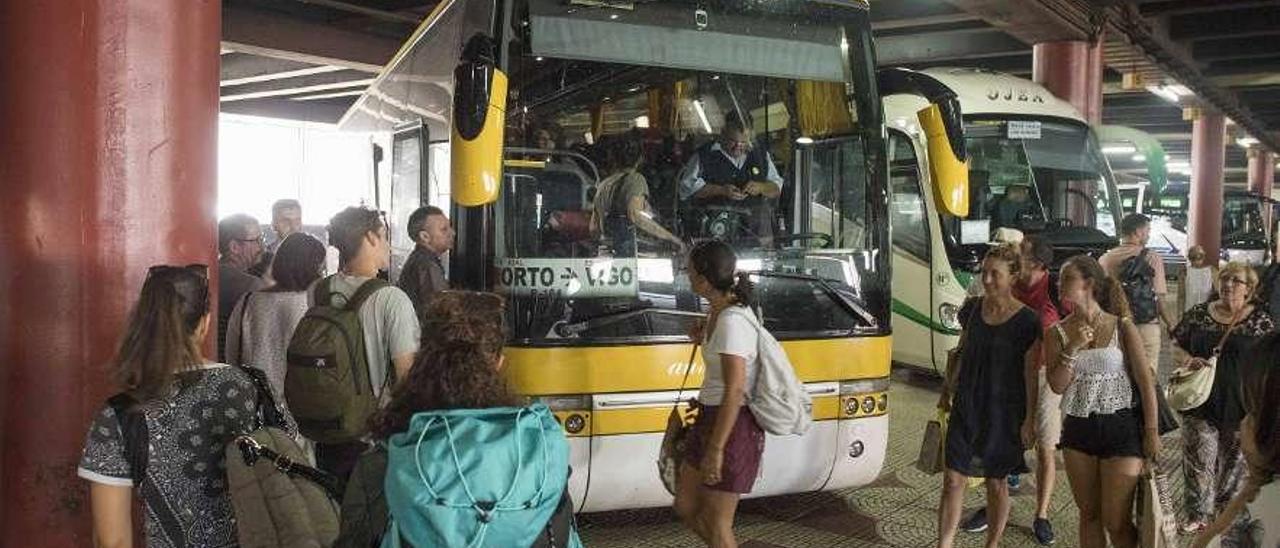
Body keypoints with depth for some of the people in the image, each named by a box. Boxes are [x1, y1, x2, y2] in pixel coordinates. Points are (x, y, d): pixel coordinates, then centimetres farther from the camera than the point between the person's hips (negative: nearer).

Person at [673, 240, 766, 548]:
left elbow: (734, 391, -24)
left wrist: (716, 450, -23)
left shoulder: (731, 321, -22)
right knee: (686, 508, 18)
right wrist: (704, 340, 5)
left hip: (732, 425, -10)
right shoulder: (720, 310, 6)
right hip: (710, 418, 10)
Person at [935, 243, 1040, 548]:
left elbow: (1030, 376, -8)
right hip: (966, 408, 4)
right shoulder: (972, 309, 3)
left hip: (1003, 413, -4)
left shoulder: (1026, 321, -10)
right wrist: (947, 391, 19)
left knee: (996, 483, 10)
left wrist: (1030, 420, -8)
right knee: (953, 480, 0)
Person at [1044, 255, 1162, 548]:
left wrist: (1152, 433, -8)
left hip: (1121, 427, -3)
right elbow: (1057, 385, -5)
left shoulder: (1123, 328, -5)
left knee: (1116, 522, -1)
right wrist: (1072, 348, -17)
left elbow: (1146, 382, -5)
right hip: (1078, 428, 3)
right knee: (1089, 514, 14)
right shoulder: (1058, 333, 2)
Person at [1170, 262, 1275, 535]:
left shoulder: (1260, 320, -3)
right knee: (1197, 461, 3)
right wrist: (1188, 360, -15)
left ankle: (1226, 511, 33)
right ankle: (1197, 515, 18)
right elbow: (1176, 348, 7)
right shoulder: (1198, 314, 2)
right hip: (1201, 402, 1)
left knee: (1233, 462, 13)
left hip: (1240, 406, -1)